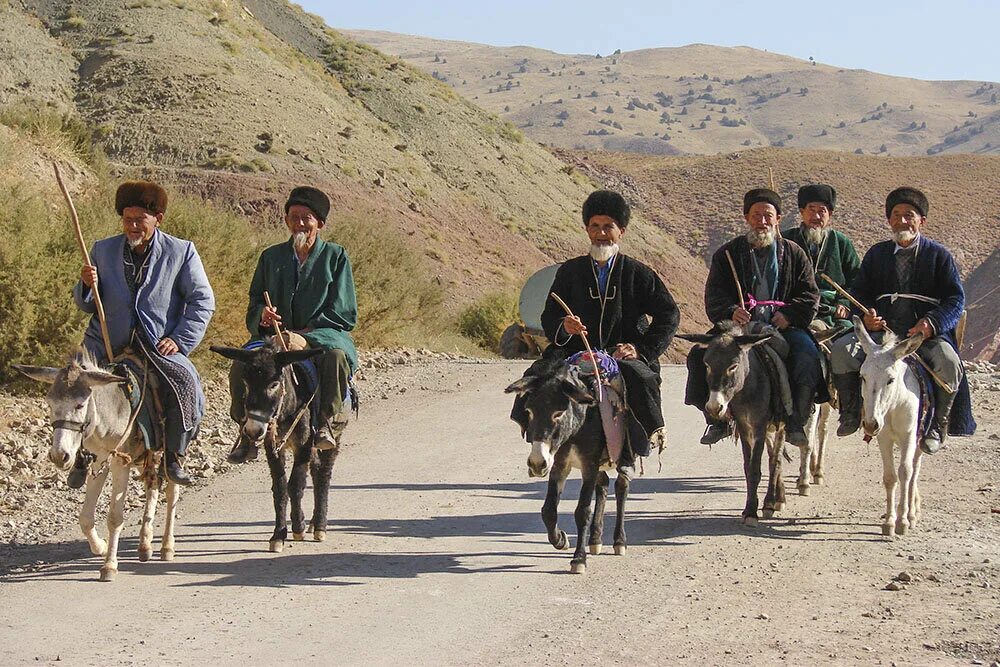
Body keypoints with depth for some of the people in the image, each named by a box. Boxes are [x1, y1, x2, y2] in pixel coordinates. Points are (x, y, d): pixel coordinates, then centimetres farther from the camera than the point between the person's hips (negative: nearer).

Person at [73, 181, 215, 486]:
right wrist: (87, 285, -8)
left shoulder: (182, 252, 2)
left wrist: (180, 340, -7)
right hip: (108, 342, 2)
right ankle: (83, 455, 0)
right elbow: (86, 305, 15)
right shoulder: (103, 250, 10)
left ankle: (174, 457, -11)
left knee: (186, 382, -27)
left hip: (159, 344, -2)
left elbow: (202, 301, 3)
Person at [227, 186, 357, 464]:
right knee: (241, 364, -27)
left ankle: (329, 422, -27)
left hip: (323, 333, -3)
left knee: (336, 356, -39)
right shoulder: (271, 257, 15)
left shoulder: (335, 256, 5)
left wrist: (306, 334, -13)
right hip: (276, 334, 3)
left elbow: (342, 311, -1)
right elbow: (254, 302, 15)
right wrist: (262, 314, -11)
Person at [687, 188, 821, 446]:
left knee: (808, 357, -30)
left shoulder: (794, 254, 15)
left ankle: (795, 422, -15)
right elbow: (714, 296, 4)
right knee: (700, 355, -24)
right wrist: (731, 312, -18)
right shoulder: (728, 254, 13)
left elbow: (810, 295, 9)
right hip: (738, 325, 1)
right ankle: (717, 420, -9)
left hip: (783, 326, 0)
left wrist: (789, 315, -11)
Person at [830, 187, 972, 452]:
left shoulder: (939, 255, 9)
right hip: (881, 329, 3)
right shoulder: (876, 254, 18)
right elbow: (859, 292, 16)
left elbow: (956, 299, 2)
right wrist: (866, 315, -9)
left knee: (948, 362, -34)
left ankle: (938, 425, -13)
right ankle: (851, 413, -4)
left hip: (927, 333, -3)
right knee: (841, 349, -23)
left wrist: (933, 323, -17)